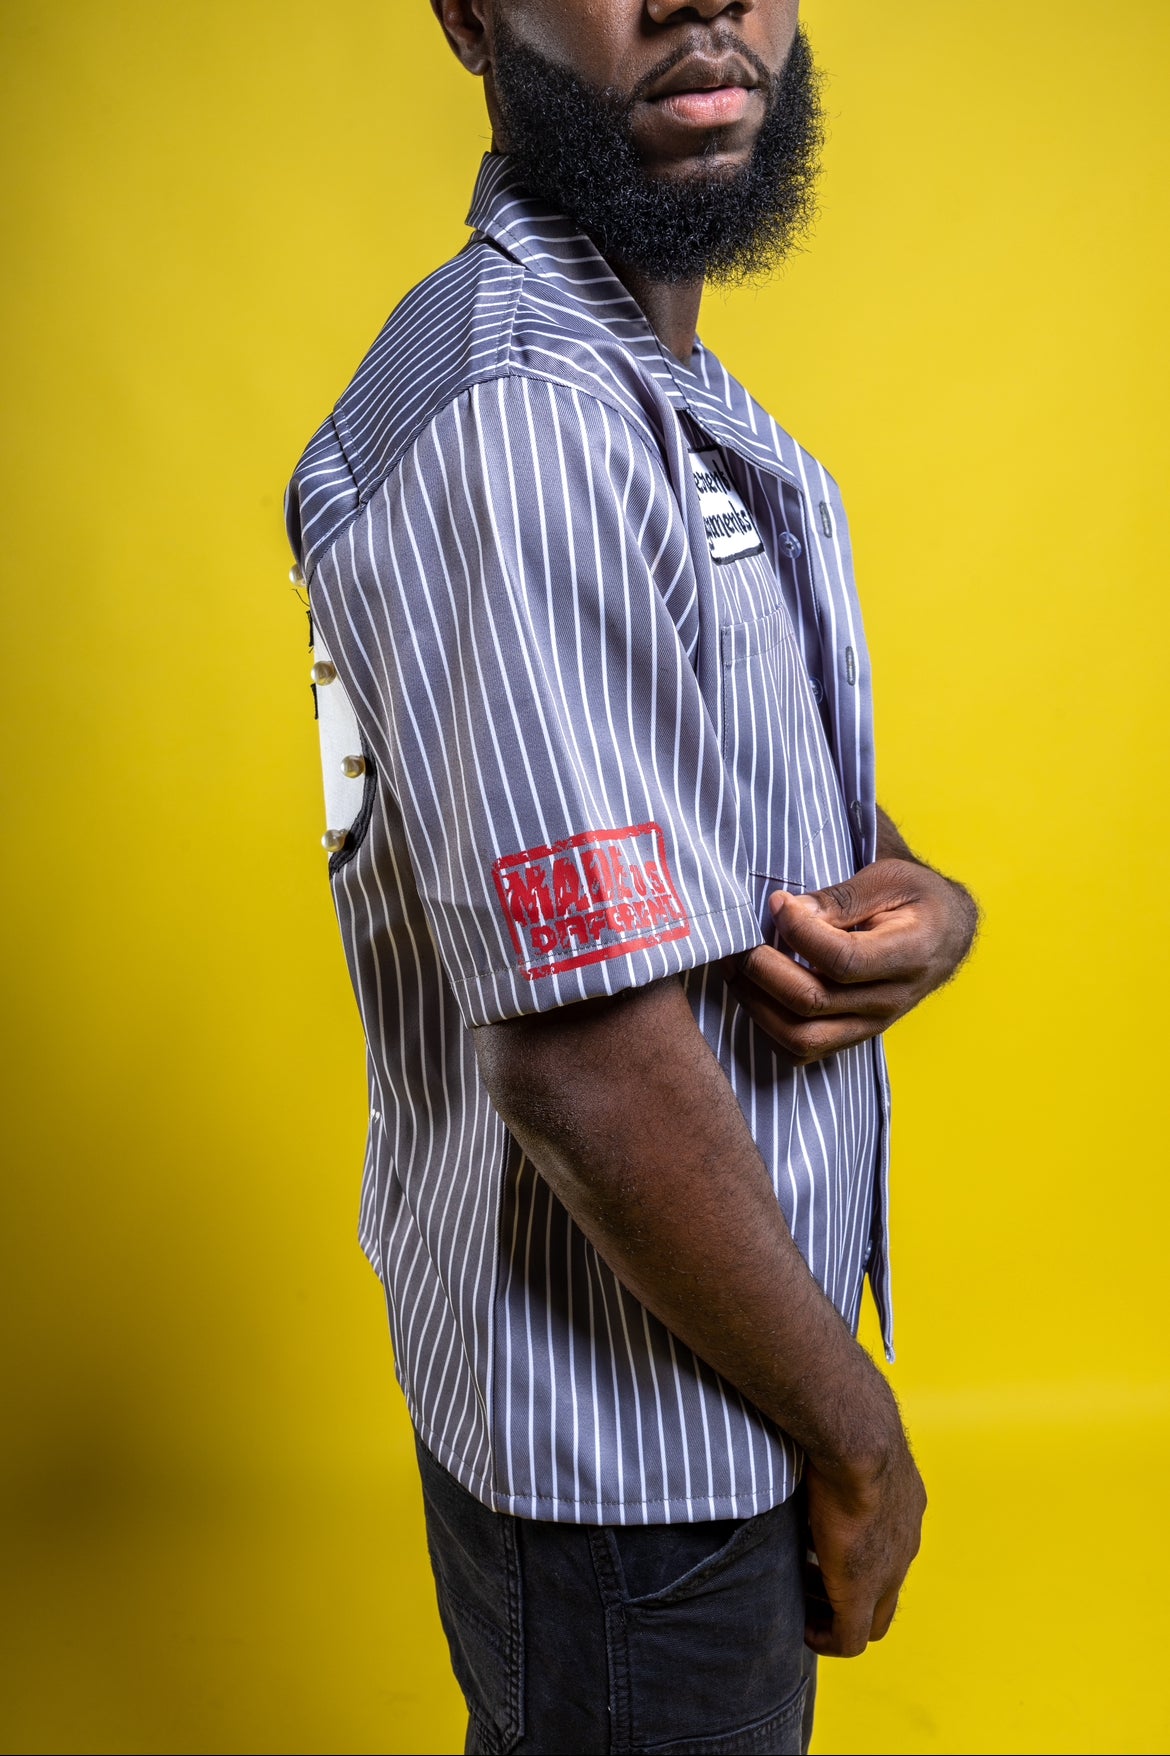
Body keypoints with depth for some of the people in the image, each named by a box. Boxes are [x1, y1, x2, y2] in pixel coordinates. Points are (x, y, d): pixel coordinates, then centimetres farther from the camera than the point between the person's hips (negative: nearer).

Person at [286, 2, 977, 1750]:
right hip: (635, 1442, -9)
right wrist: (859, 1440, -15)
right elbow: (588, 1064, -29)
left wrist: (921, 904, -12)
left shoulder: (673, 398, 7)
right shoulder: (514, 421, -26)